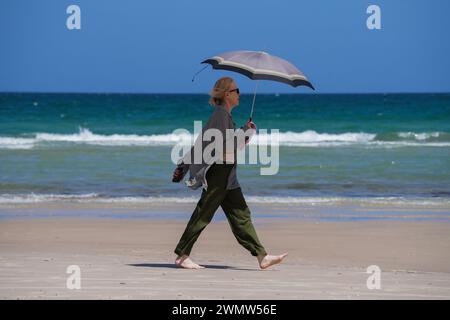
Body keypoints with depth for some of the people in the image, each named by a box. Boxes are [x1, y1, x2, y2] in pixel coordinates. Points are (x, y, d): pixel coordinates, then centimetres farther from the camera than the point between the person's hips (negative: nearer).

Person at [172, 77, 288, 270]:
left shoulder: (224, 114, 17)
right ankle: (182, 255, 3)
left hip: (227, 177, 10)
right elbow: (225, 146, -19)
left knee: (241, 215, 5)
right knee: (203, 215, -4)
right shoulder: (221, 114, -13)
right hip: (218, 172, -10)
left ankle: (262, 257, 3)